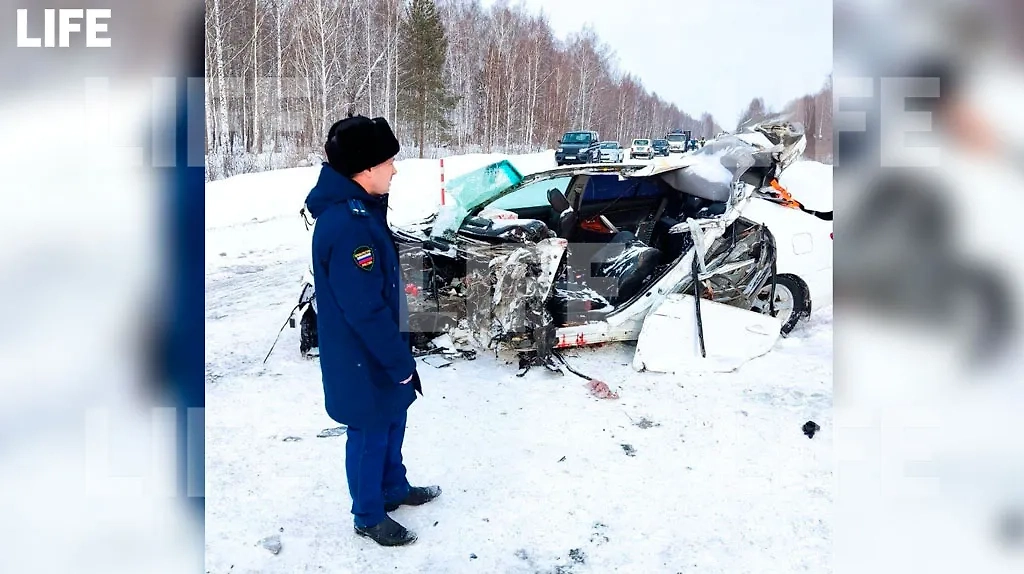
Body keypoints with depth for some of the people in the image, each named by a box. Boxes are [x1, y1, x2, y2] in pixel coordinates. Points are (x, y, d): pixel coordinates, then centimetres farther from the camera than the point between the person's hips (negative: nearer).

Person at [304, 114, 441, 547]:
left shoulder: (356, 210, 3)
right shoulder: (348, 226, -31)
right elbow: (366, 309, -29)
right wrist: (400, 363, -19)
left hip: (378, 350, 10)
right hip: (363, 359, -9)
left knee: (392, 420, 25)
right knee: (370, 433, 9)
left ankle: (394, 487, 46)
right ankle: (369, 516, 29)